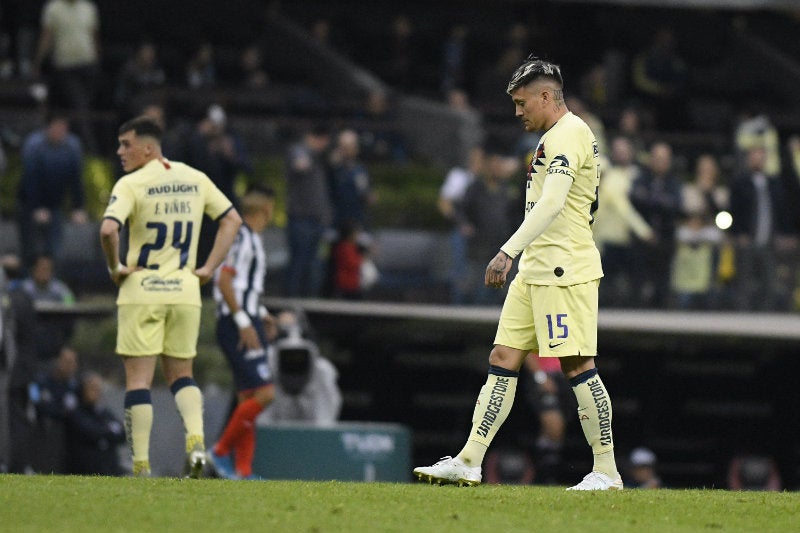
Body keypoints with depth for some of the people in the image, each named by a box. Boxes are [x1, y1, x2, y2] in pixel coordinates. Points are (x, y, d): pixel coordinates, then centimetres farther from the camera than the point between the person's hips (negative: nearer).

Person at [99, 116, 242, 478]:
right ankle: (196, 439, -8)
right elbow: (232, 219, 11)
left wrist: (114, 267, -8)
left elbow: (108, 229, -24)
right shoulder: (195, 179, 7)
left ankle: (141, 463, -4)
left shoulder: (131, 185, -10)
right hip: (185, 293, 5)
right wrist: (209, 268, 10)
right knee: (181, 375, 16)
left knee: (138, 379, 0)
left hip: (142, 292, -5)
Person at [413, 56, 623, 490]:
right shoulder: (554, 138, 20)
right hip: (534, 271, 10)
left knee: (577, 365, -8)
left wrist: (508, 251, -30)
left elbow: (551, 203, -24)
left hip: (564, 269, -10)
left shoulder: (568, 134, -12)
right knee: (503, 359, 5)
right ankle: (468, 462, 3)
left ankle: (606, 471, -3)